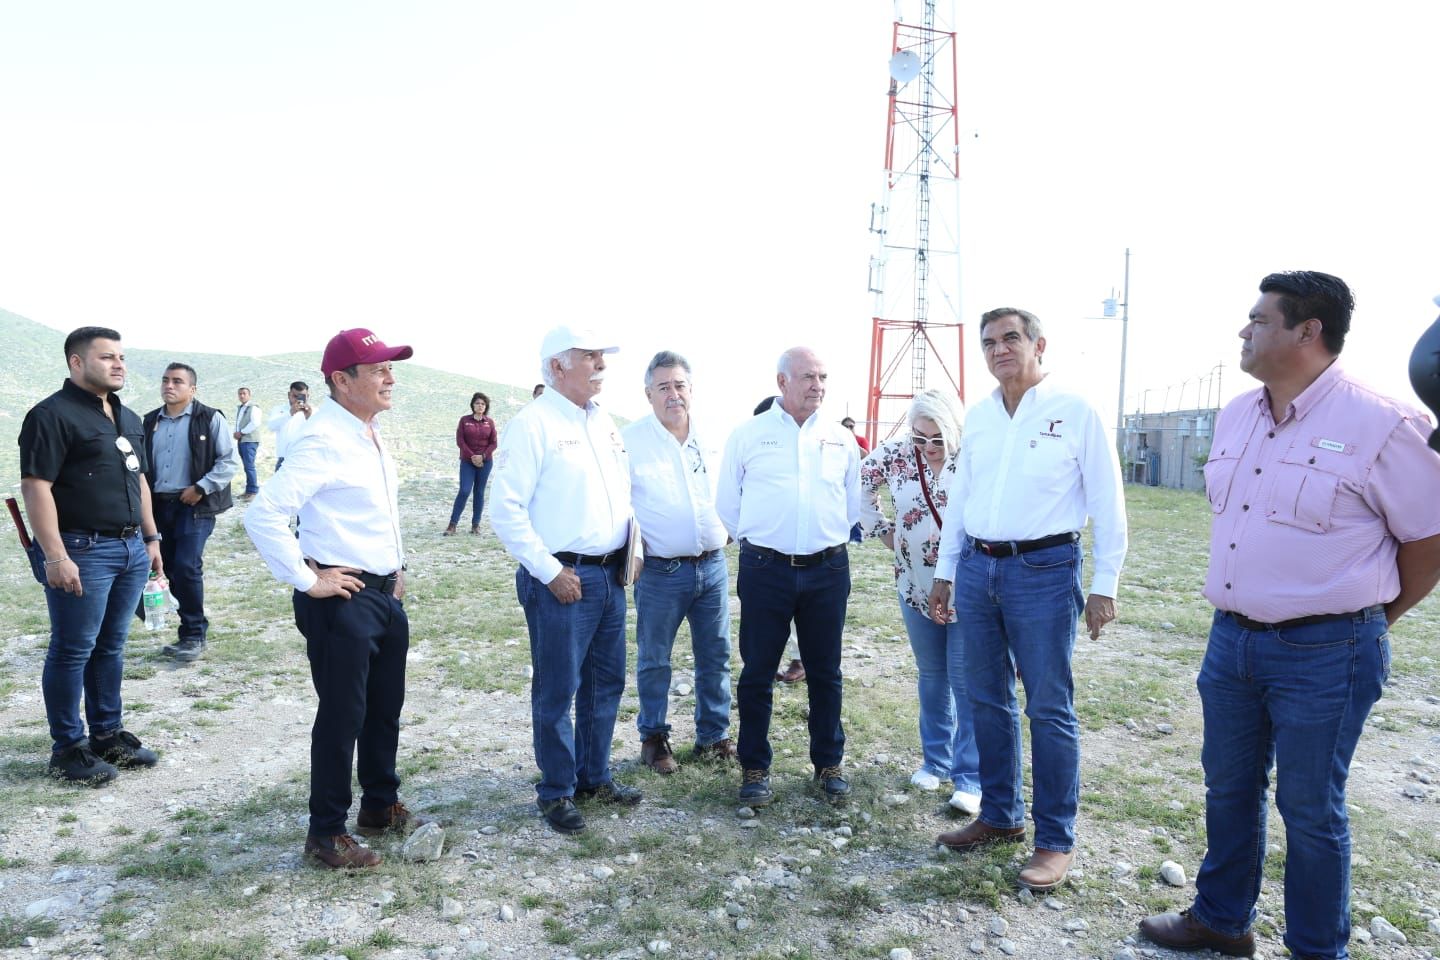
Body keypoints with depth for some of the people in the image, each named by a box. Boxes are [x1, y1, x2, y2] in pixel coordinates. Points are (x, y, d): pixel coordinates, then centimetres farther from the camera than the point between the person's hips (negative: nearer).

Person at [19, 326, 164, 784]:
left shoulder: (128, 418, 15)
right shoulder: (52, 414, -10)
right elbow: (36, 487, -16)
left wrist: (151, 538, 18)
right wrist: (55, 557, -21)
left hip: (130, 548, 7)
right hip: (82, 551, -7)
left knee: (111, 647, 15)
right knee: (73, 651, 2)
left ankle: (108, 733, 26)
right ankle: (67, 748, 13)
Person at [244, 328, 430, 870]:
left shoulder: (372, 435, 10)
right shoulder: (323, 441, -19)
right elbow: (263, 514, -27)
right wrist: (305, 580, -20)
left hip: (386, 594, 9)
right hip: (342, 599, -9)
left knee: (386, 708, 20)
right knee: (342, 716, 3)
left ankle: (380, 806, 38)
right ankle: (326, 834, 20)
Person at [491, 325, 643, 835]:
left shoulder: (604, 422, 13)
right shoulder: (532, 424, -11)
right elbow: (505, 509, -15)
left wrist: (629, 550, 12)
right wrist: (549, 570, -16)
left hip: (610, 576, 8)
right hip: (562, 579, -7)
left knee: (606, 683, 16)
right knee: (557, 690, 4)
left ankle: (594, 776, 33)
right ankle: (557, 793, 20)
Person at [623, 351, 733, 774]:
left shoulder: (712, 440, 6)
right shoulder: (630, 440, -8)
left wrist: (727, 535, 11)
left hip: (713, 565, 4)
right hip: (660, 572, -4)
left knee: (715, 657, 12)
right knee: (653, 661, 8)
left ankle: (713, 736, 28)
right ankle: (653, 739, 25)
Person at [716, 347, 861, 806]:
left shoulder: (841, 439, 9)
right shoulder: (748, 434, 2)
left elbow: (853, 505, 19)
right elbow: (727, 503, 8)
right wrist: (756, 542, 9)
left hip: (828, 570, 2)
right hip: (765, 570, -2)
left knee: (825, 672, 11)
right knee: (757, 673, 4)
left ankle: (828, 763, 25)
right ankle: (755, 768, 18)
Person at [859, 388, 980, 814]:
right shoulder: (897, 454, -4)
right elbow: (861, 483, 10)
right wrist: (882, 529, 7)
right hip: (917, 587, 4)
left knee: (967, 682, 0)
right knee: (931, 677, 17)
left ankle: (970, 776, 9)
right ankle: (935, 760, 31)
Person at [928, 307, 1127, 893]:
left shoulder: (1075, 412, -5)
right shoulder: (977, 417, 11)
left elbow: (1107, 503, -4)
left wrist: (1105, 584, -7)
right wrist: (944, 572, 16)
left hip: (1044, 570, -5)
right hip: (977, 569, 6)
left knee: (1049, 709, 0)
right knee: (987, 702, 13)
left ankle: (1056, 840, 14)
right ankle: (1000, 816, 29)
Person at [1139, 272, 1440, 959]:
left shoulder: (1378, 424, -15)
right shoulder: (1235, 416, 6)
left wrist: (1367, 617, 4)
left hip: (1323, 653, -6)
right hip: (1231, 638, 7)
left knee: (1309, 808, 8)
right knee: (1228, 788, 18)